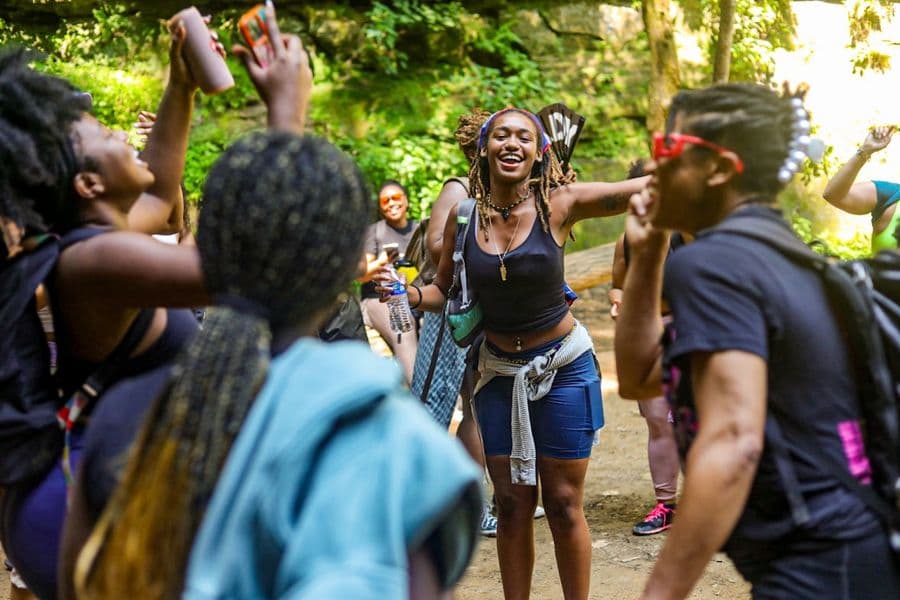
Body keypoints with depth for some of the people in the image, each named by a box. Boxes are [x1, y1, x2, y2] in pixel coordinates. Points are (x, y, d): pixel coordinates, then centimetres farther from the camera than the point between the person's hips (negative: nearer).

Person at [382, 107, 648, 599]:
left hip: (563, 367, -2)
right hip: (499, 372, 3)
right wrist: (407, 293, -16)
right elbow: (443, 292, 5)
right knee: (512, 505, 10)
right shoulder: (464, 216, -5)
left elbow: (642, 188, -22)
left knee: (563, 504, 5)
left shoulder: (558, 204, -13)